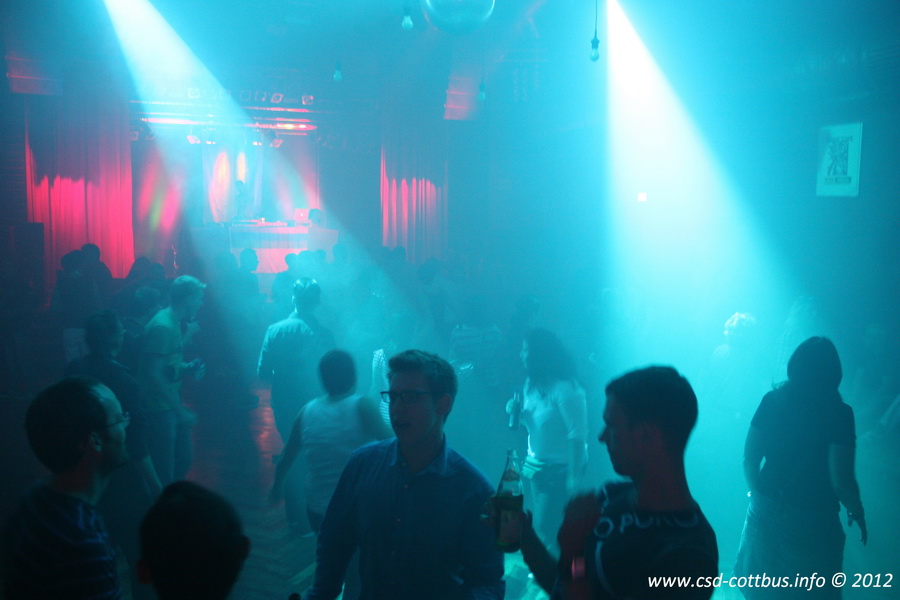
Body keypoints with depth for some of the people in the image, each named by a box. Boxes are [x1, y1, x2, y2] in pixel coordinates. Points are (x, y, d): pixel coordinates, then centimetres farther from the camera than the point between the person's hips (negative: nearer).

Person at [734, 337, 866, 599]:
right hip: (812, 521, -3)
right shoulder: (838, 413, -16)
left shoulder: (771, 402, -6)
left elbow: (750, 460, -2)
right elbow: (841, 480, -18)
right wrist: (856, 512, 2)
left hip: (765, 513, 3)